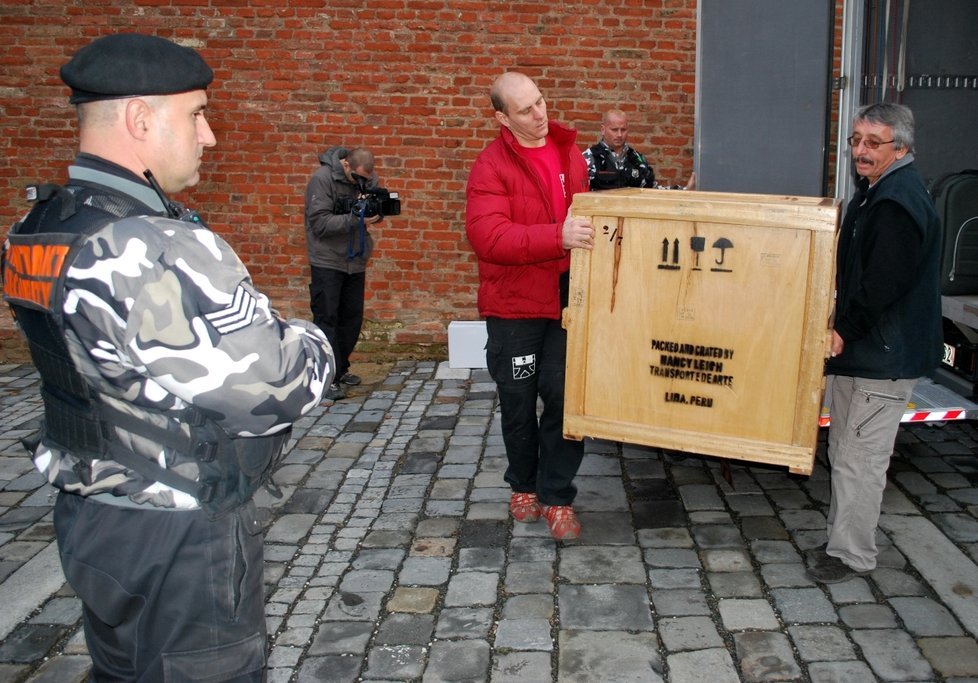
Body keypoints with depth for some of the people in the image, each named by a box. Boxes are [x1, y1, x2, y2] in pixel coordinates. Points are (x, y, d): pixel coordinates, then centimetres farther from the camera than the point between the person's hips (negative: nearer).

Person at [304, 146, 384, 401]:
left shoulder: (369, 177, 1)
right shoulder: (322, 179, -16)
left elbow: (382, 205, 7)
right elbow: (320, 223, -20)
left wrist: (376, 210, -17)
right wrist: (356, 219, -28)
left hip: (355, 261, 6)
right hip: (327, 261, -6)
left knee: (352, 317, 12)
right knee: (326, 318, -4)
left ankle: (340, 369, 26)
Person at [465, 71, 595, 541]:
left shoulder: (570, 152, 7)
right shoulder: (492, 164, -12)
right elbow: (487, 236, -25)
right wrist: (558, 236, -31)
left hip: (567, 299, 4)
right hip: (514, 303, -3)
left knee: (566, 398, 0)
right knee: (519, 402, 11)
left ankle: (557, 497, 15)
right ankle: (524, 485, 33)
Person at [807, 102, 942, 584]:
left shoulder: (899, 203, -19)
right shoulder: (875, 192, 14)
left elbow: (883, 286, -25)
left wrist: (845, 330, -16)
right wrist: (841, 329, 16)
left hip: (884, 356, -11)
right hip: (861, 348, 11)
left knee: (859, 456, -2)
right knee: (845, 450, 18)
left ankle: (853, 554, 10)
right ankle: (842, 539, 31)